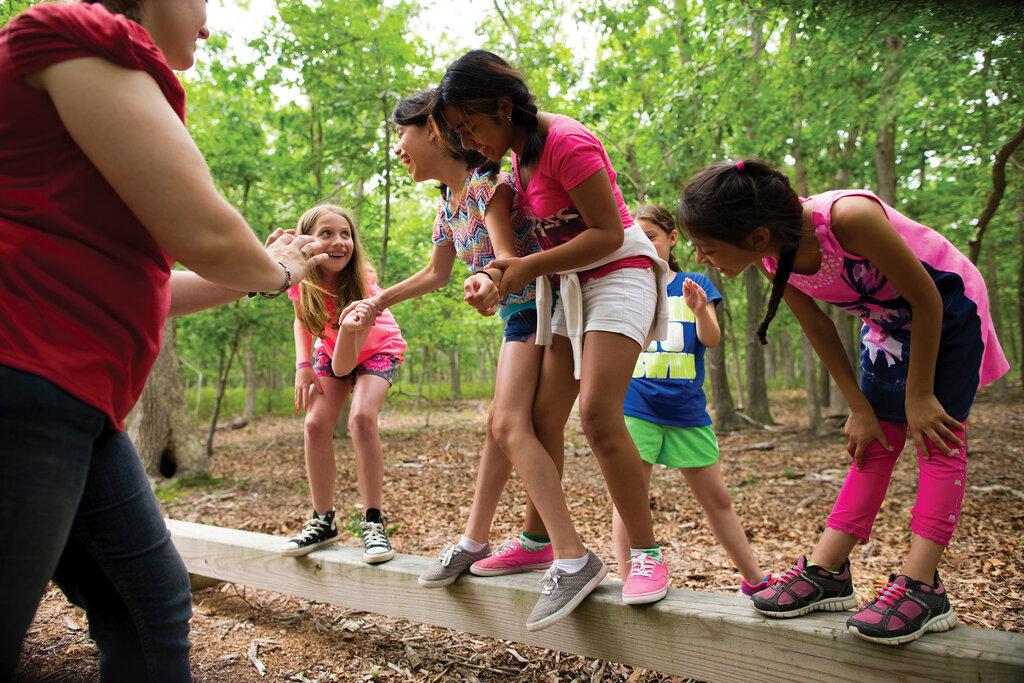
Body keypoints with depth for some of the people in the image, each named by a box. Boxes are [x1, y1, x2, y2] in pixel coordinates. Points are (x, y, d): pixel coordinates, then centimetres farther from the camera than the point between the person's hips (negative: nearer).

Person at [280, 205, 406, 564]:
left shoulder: (361, 285, -33)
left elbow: (343, 366, -37)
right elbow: (301, 319, 4)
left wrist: (349, 329, -58)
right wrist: (303, 365, -11)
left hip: (376, 350, -4)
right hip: (332, 350, 4)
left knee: (361, 417, -28)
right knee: (315, 424, -13)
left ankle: (374, 522, -17)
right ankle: (323, 522, 3)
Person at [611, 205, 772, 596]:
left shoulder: (695, 284, 8)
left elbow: (711, 339, -5)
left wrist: (700, 310, -26)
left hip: (687, 409, 1)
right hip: (636, 406, -1)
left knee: (717, 499, 9)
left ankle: (755, 582, 21)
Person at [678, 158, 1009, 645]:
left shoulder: (848, 218, -40)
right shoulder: (772, 257, -20)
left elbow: (926, 300, -27)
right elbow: (818, 330, -6)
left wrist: (919, 395, -18)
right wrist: (860, 408, -3)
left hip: (948, 307, -5)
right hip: (887, 324, 5)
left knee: (936, 435, -10)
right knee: (877, 439, 3)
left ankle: (921, 585, -11)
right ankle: (826, 572, 1)